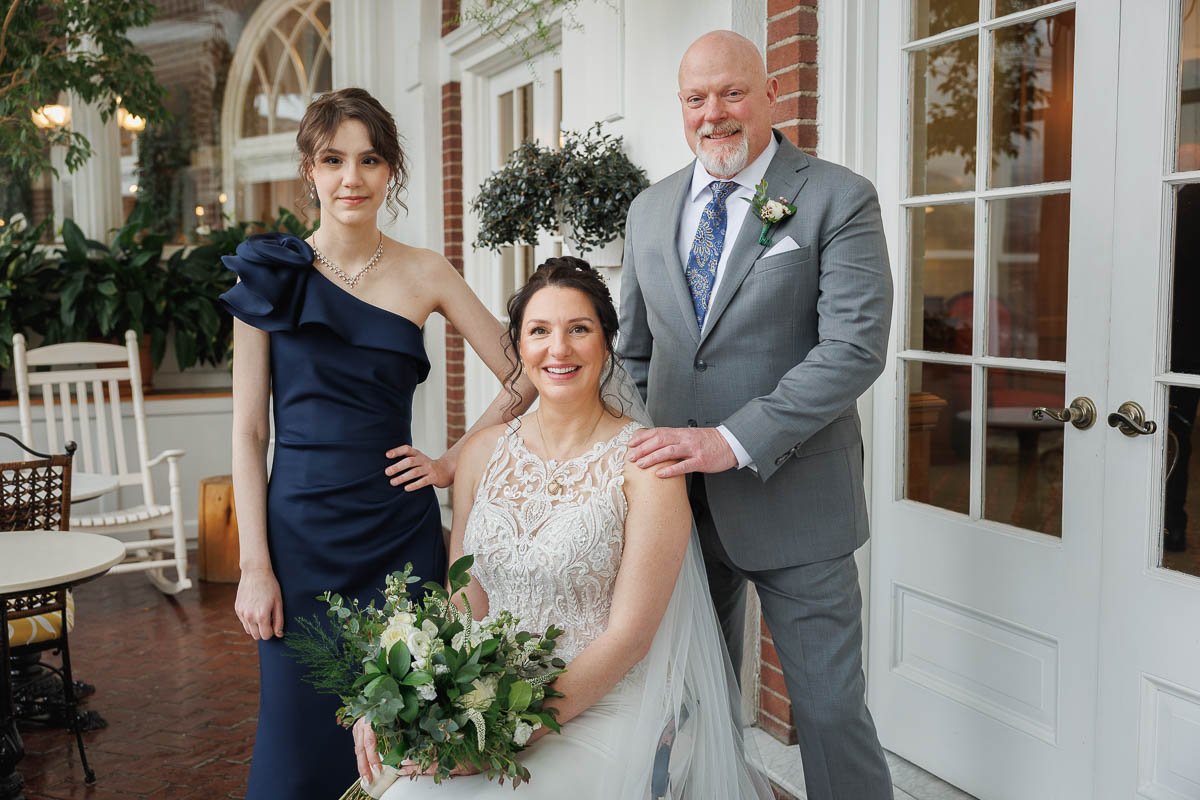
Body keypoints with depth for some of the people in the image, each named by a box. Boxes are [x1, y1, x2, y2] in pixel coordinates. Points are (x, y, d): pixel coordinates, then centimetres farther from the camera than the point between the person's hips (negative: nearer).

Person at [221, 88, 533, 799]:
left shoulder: (425, 273, 3)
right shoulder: (272, 275, 1)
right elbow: (249, 429, 0)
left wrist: (454, 462, -2)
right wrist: (254, 565, -5)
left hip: (401, 532, 1)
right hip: (301, 531, 0)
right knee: (302, 739, 6)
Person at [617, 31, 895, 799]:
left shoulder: (839, 200, -7)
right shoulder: (650, 210, 10)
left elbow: (855, 347, -17)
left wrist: (734, 440, -23)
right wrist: (643, 451, 4)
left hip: (793, 501, -4)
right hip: (677, 499, 5)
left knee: (831, 709, 4)